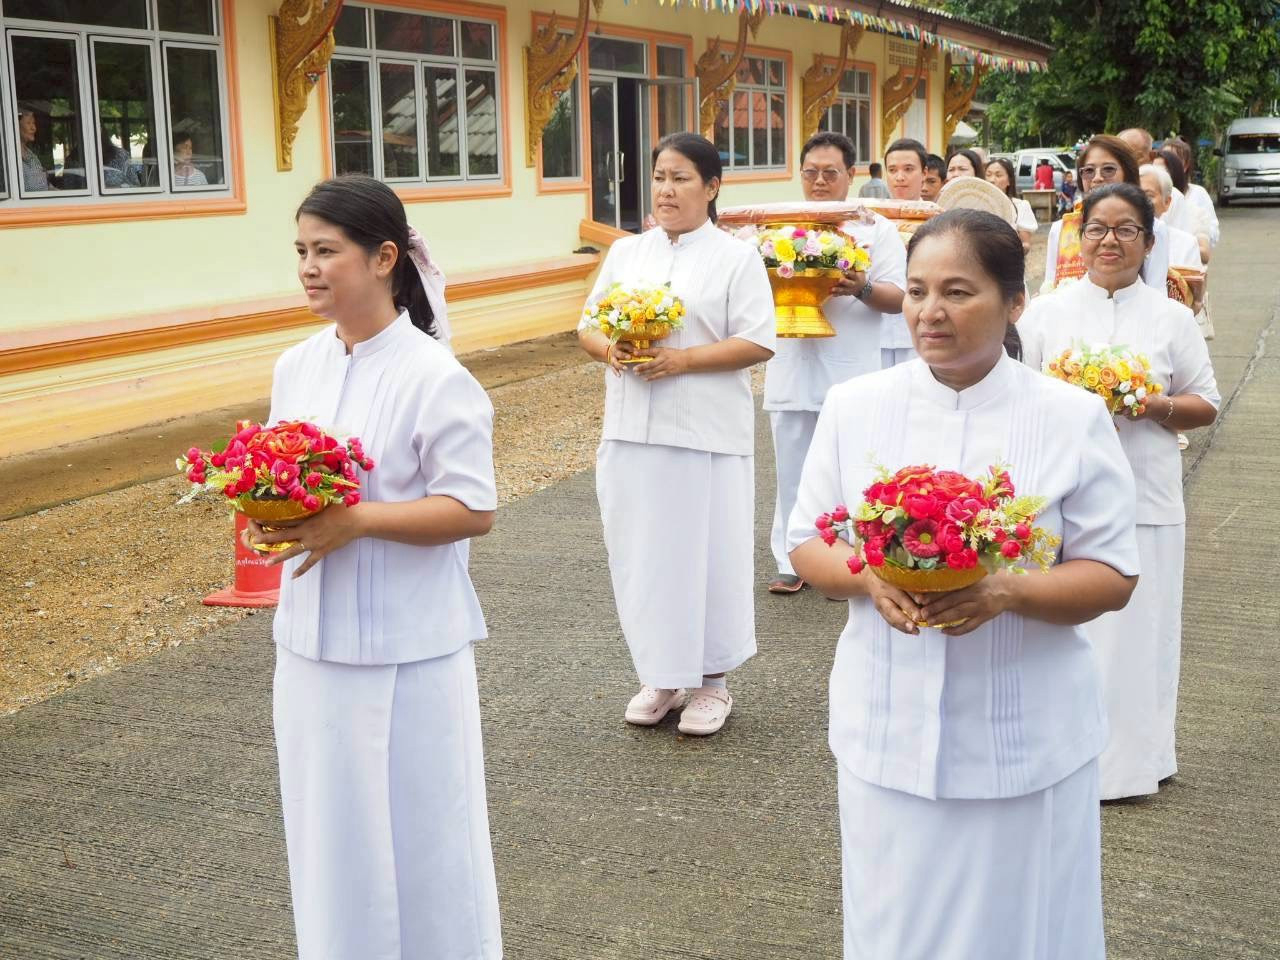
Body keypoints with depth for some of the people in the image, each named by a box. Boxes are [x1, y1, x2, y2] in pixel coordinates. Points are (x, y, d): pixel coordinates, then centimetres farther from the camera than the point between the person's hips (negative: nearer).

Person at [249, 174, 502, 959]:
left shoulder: (434, 377, -15)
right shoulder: (296, 367, 5)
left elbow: (472, 510, -15)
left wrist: (354, 522, -23)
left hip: (406, 646, -6)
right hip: (314, 637, 6)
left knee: (419, 832, 7)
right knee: (331, 827, 17)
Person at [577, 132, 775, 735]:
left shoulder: (736, 258, -1)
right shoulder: (626, 252, 13)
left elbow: (757, 344, -8)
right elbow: (588, 326, 14)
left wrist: (681, 359, -18)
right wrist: (609, 349, -9)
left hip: (704, 434, -4)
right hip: (631, 430, 4)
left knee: (705, 552, 1)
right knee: (639, 552, 8)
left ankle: (710, 680, 17)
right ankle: (660, 675, 23)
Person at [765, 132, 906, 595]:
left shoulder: (876, 228, 5)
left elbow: (898, 298, 0)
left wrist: (862, 289, -20)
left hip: (850, 374, -3)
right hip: (791, 370, 3)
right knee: (792, 471, 7)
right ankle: (791, 562, 17)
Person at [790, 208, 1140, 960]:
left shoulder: (1073, 417, -6)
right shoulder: (853, 406, 0)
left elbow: (1112, 576, -4)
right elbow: (808, 544, 5)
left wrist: (1006, 593, -23)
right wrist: (869, 578, -17)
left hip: (1026, 739, -1)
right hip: (889, 730, 2)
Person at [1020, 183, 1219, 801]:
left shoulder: (1172, 319, 5)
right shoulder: (1045, 313, 6)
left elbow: (1205, 404, 8)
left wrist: (1150, 406, -11)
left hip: (1142, 499, 0)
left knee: (1134, 628, 4)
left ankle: (1129, 756, 18)